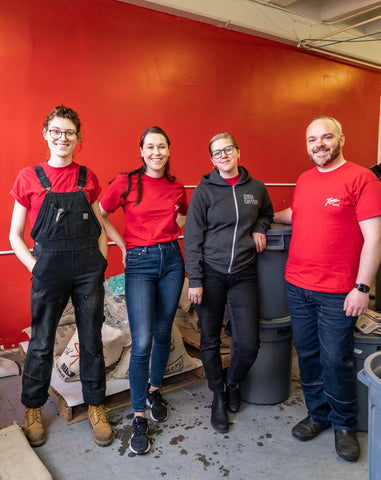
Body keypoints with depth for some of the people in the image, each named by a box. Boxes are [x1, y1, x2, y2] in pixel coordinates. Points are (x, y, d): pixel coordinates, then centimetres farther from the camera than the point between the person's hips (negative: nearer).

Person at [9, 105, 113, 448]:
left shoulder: (87, 177, 6)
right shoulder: (29, 178, 1)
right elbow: (15, 235, 4)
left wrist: (101, 262, 3)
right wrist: (36, 268, -5)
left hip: (89, 269, 2)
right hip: (49, 271, -1)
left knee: (92, 340, 10)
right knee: (41, 343, 10)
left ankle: (96, 407, 28)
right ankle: (33, 410, 33)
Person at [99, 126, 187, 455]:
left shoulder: (176, 187, 7)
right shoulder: (126, 182, -4)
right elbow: (99, 215, 3)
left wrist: (180, 222, 6)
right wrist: (123, 245, 0)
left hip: (171, 259, 4)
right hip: (139, 263, -4)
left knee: (163, 333, 12)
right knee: (142, 341, -8)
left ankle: (154, 390, 36)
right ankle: (139, 418, 7)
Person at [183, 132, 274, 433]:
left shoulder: (256, 188, 6)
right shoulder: (204, 191, -2)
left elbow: (267, 213, 27)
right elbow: (192, 238, -3)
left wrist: (259, 228, 3)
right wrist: (195, 281, -8)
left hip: (243, 275, 2)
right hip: (211, 274, -1)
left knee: (249, 344, -1)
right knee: (210, 341, 8)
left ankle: (232, 382, 32)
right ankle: (218, 396, 33)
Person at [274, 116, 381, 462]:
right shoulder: (304, 180, 10)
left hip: (337, 292, -5)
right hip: (297, 286, 6)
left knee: (336, 359, 6)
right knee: (308, 355, 15)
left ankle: (343, 424, 30)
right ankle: (318, 414, 36)